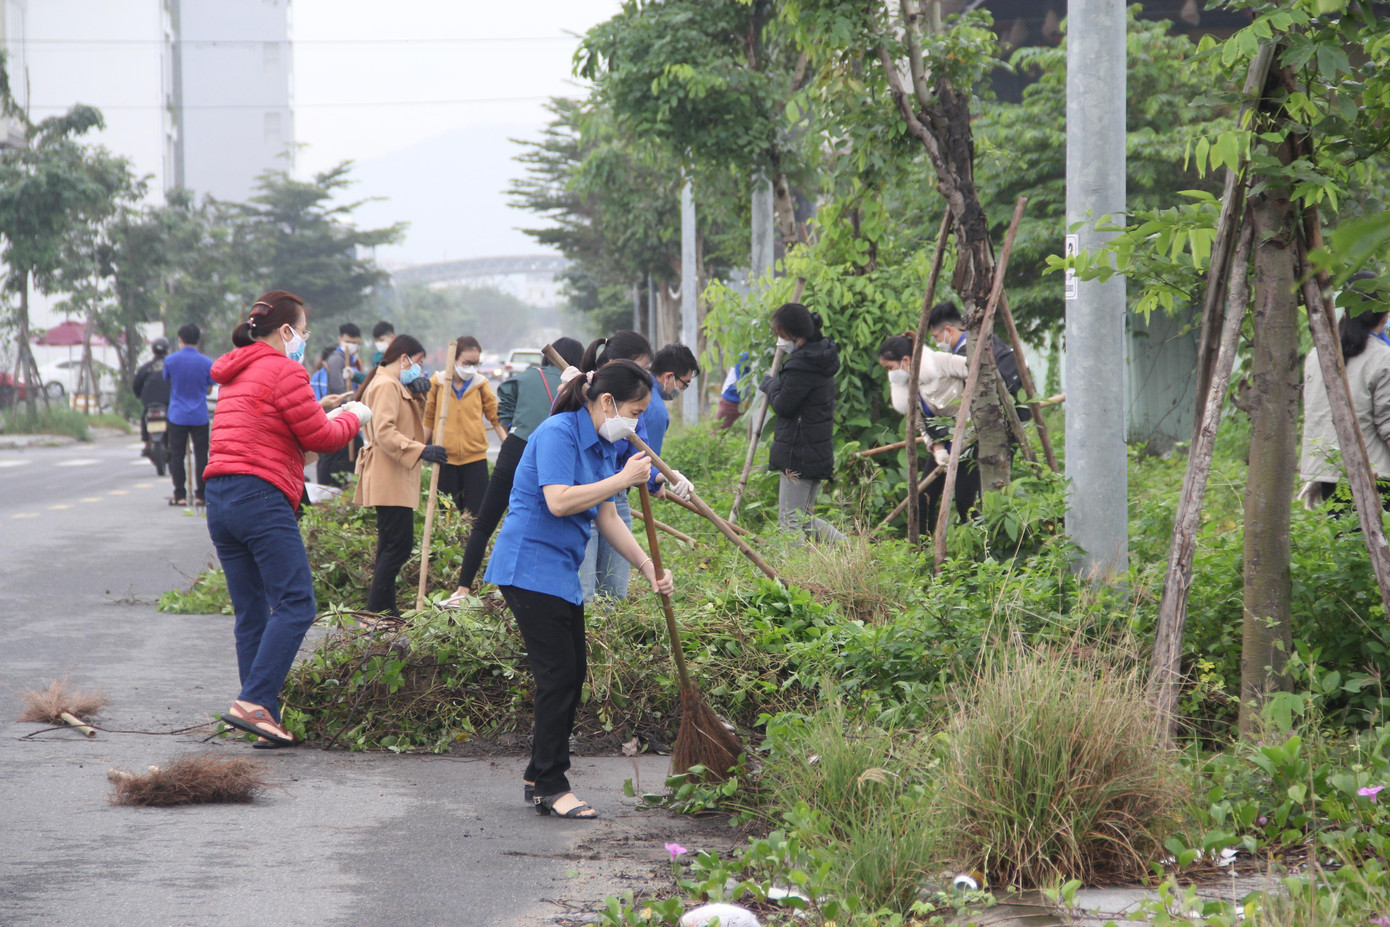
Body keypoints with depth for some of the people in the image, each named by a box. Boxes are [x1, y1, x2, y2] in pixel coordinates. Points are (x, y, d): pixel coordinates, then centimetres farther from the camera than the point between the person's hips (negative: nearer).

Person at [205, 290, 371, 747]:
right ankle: (253, 702, -20)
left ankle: (264, 719, 6)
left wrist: (328, 417, 25)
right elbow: (319, 438, -6)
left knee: (251, 614, 9)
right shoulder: (283, 371, -6)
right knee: (296, 604, -9)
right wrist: (353, 418, 12)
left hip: (219, 498, 9)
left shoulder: (235, 374, 23)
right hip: (262, 498, -9)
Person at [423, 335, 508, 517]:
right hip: (446, 459, 0)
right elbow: (428, 420, 9)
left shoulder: (480, 384, 2)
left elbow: (496, 417, 8)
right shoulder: (437, 383, 1)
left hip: (475, 456, 0)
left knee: (477, 514, -5)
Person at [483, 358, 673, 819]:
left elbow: (606, 517, 17)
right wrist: (622, 479, -21)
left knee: (572, 674, 12)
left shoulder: (603, 444, 13)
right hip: (530, 568, -10)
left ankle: (539, 776, 23)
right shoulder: (559, 433, -16)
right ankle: (550, 786, -2)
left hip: (561, 573, 10)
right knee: (559, 674, -9)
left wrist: (647, 566, 9)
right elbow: (559, 501, -26)